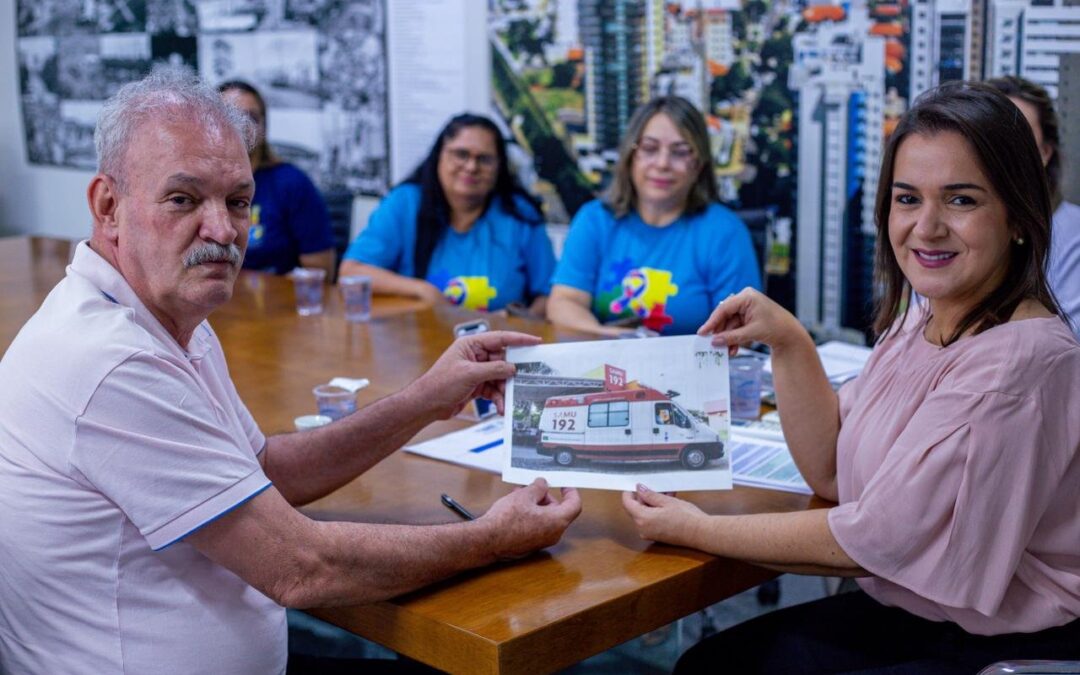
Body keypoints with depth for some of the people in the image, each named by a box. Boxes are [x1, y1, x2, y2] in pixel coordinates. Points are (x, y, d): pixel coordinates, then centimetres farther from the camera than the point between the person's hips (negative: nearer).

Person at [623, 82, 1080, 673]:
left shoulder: (1021, 359, -25)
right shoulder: (918, 320, 3)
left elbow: (873, 540, -22)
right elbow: (833, 472, 6)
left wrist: (697, 531, -12)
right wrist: (788, 342, -6)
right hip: (905, 616, 7)